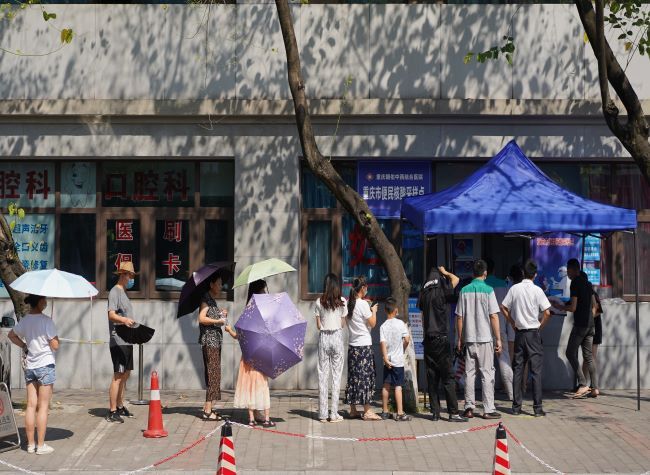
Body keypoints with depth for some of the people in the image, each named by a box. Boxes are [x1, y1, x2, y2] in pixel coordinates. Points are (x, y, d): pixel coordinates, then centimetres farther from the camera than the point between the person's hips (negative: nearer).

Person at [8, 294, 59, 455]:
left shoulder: (24, 321, 6)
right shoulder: (46, 321, -15)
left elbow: (12, 335, 23)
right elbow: (55, 345, -15)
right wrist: (55, 337, 3)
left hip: (29, 367, 6)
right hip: (45, 365, -6)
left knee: (31, 405, 9)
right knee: (43, 406, 1)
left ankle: (31, 444, 15)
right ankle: (41, 445, 4)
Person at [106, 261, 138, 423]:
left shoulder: (123, 293, 20)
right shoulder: (115, 292, -10)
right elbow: (111, 315, -23)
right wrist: (124, 320, -39)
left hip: (127, 340, 10)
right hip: (118, 341, -10)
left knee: (125, 374, 15)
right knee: (118, 375, -10)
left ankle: (120, 407, 25)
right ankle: (112, 412, -8)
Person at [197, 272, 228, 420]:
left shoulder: (213, 300, 19)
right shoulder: (206, 299, -9)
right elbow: (202, 319, -20)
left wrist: (221, 314, 11)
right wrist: (218, 321, -15)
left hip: (215, 341, 10)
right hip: (209, 341, -10)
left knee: (212, 374, 10)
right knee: (213, 374, -10)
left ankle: (208, 408, 15)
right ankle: (207, 411, -10)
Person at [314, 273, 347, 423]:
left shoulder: (319, 302, -1)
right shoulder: (342, 302, -3)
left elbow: (318, 325, 2)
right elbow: (343, 324, 2)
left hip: (323, 338, 1)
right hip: (337, 337, -1)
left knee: (323, 374, 5)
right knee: (336, 374, 4)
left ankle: (323, 414, 5)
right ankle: (334, 414, 3)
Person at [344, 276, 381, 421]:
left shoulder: (348, 304, 8)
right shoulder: (363, 304, -13)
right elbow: (372, 323, -9)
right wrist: (374, 311, 8)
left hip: (352, 345, 7)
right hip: (364, 345, -7)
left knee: (353, 376, 9)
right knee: (366, 376, -3)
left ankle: (353, 410, 14)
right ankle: (367, 411, -1)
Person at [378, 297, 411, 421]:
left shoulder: (383, 326, -3)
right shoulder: (400, 323, -7)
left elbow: (382, 343, -11)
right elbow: (406, 340, -9)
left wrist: (385, 359, -11)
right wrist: (402, 349, 9)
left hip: (388, 361, 3)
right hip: (398, 360, -3)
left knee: (386, 385, 10)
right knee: (398, 386, -2)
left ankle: (385, 411, 17)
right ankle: (400, 413, -4)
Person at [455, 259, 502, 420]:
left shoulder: (464, 291, 3)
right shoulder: (488, 290, -7)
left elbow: (459, 317, 4)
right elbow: (494, 317, -9)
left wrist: (459, 339, 13)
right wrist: (498, 339, -4)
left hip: (469, 339, 3)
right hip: (485, 338, -3)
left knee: (469, 373, 9)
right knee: (487, 374, 2)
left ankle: (469, 407, 10)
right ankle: (488, 409, 2)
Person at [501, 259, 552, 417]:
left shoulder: (514, 288, 1)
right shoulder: (537, 290, -8)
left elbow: (504, 308, 4)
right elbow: (547, 312, -12)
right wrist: (540, 326, 4)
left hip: (519, 333, 3)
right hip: (533, 333, -3)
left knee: (518, 370, 9)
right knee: (536, 370, 0)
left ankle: (516, 406, 10)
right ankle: (537, 407, -2)